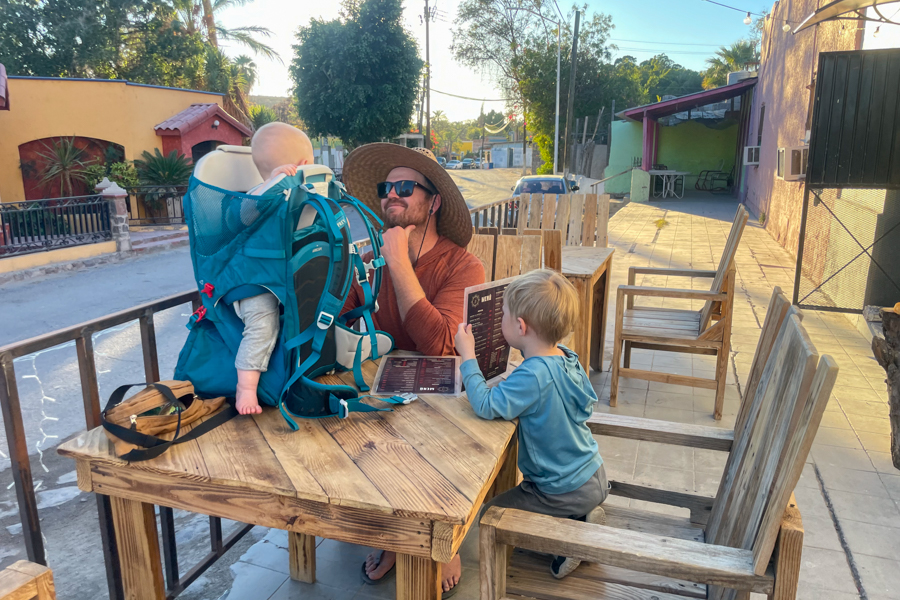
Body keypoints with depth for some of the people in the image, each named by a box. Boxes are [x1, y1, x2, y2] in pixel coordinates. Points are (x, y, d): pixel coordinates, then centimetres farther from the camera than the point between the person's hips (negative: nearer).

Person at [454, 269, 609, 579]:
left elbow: (486, 406, -36)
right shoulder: (566, 356, -4)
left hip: (567, 491, -9)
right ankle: (583, 515, 12)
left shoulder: (533, 376, -31)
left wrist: (468, 356, -25)